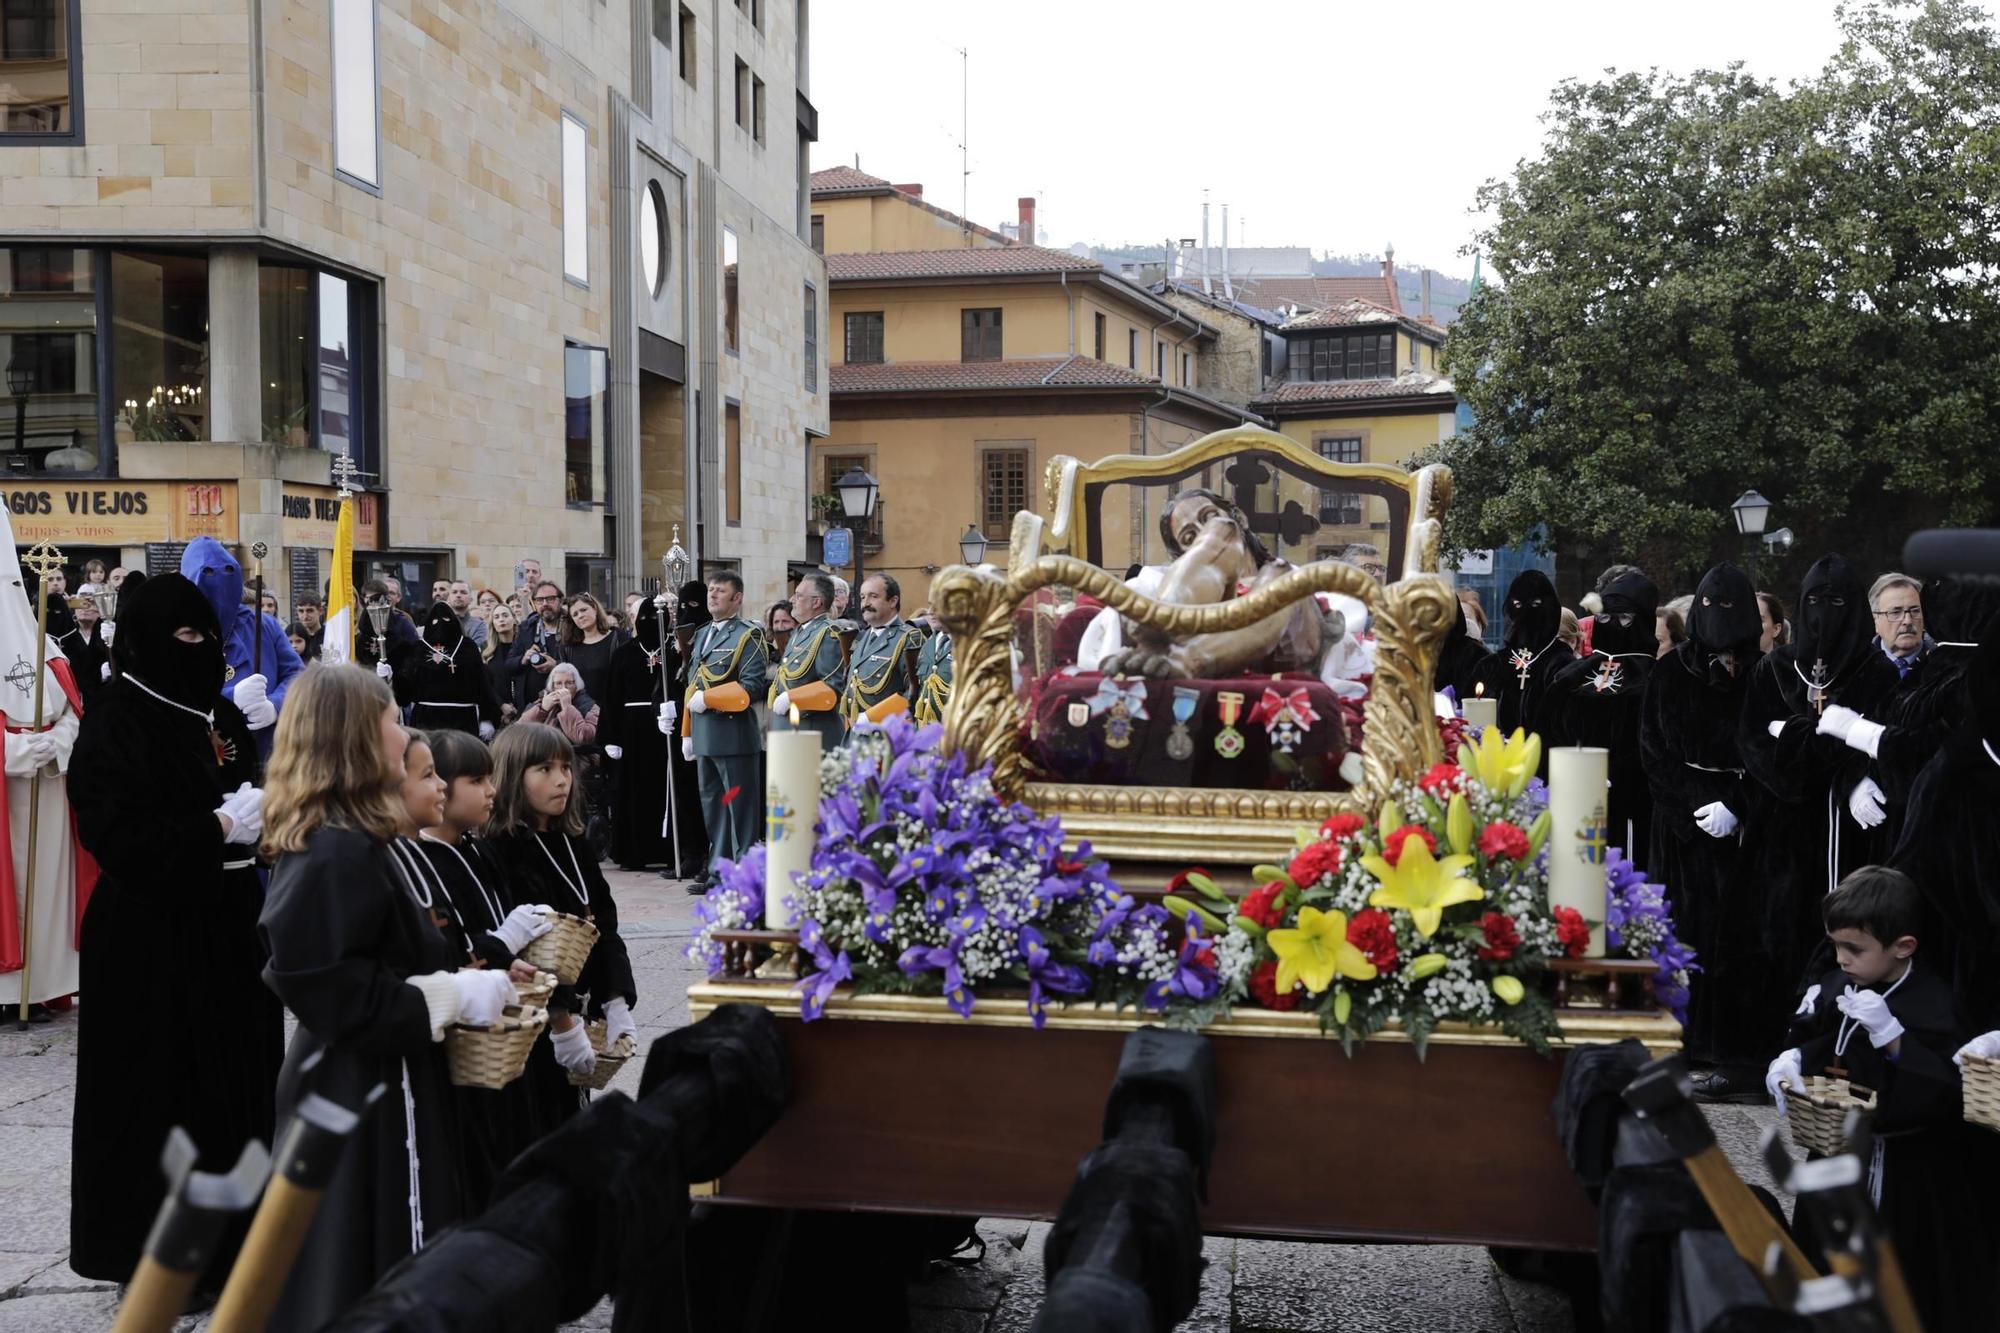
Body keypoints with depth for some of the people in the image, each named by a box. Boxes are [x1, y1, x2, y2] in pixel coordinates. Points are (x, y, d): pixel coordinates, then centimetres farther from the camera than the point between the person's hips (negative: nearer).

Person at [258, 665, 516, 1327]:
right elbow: (338, 990, -27)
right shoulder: (339, 854, -22)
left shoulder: (341, 839, 9)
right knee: (382, 1275, -1)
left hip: (362, 1082, 10)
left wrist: (461, 977, 9)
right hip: (368, 1097, -10)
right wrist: (453, 996, -20)